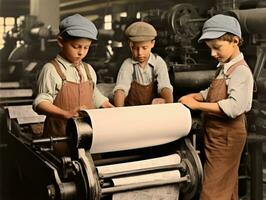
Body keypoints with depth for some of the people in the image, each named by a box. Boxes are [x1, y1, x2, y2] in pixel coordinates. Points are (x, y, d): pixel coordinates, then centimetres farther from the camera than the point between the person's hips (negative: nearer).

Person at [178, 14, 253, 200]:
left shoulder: (241, 71, -17)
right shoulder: (224, 68, 11)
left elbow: (234, 106, -29)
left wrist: (197, 105, -24)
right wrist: (193, 97, 3)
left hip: (226, 137, -9)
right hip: (218, 135, 9)